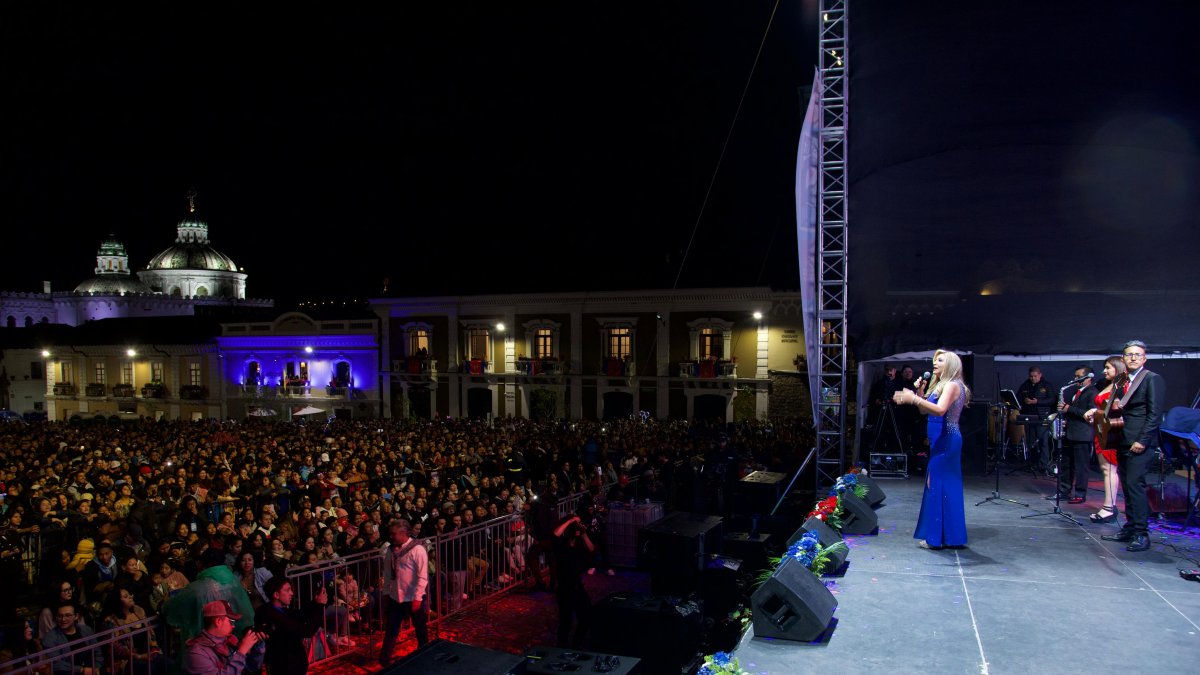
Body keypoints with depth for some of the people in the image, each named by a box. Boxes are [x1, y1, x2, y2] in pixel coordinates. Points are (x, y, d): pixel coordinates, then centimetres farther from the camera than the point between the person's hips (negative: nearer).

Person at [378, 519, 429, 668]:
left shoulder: (417, 549, -19)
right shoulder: (390, 549, 0)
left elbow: (422, 576, -19)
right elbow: (387, 573, 9)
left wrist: (417, 598, -20)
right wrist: (385, 593, 9)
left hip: (414, 598, -5)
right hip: (395, 597, 5)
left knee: (421, 630, 13)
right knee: (391, 630, 11)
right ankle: (384, 660, 23)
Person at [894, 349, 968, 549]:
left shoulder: (952, 385, -11)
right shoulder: (941, 385, 18)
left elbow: (940, 410, -26)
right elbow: (925, 410, 14)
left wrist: (914, 398, -31)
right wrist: (916, 396, -1)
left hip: (946, 440, -10)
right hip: (942, 439, 10)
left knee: (938, 483, -7)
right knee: (947, 486, 12)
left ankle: (937, 536, -3)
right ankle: (949, 535, 18)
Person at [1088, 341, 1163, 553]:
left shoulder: (1152, 379, -6)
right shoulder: (1121, 383, 17)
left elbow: (1155, 413, -12)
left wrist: (1142, 441, -17)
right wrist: (1098, 412, 0)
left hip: (1139, 442, -8)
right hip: (1123, 442, 8)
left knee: (1135, 485, -12)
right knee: (1128, 486, 10)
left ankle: (1141, 534, -9)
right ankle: (1129, 529, 16)